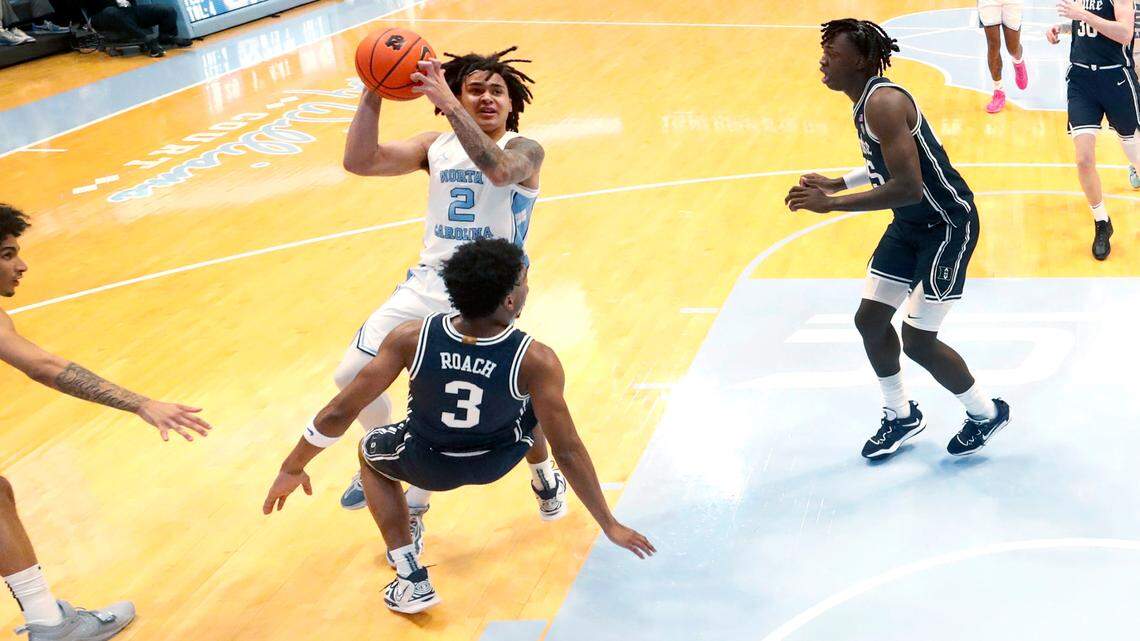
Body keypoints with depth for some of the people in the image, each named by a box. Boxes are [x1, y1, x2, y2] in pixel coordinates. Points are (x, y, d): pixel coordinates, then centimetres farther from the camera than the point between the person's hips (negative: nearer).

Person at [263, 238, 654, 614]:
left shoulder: (411, 338, -27)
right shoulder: (536, 361, -31)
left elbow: (338, 413, -21)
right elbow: (567, 451, -26)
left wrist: (293, 468, -5)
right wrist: (610, 525, -13)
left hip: (428, 464, 0)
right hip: (498, 460, 1)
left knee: (370, 452, 31)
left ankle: (412, 583, 18)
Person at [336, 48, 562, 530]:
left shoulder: (524, 150, -6)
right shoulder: (437, 147, 8)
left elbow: (498, 169, -32)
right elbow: (359, 162, -4)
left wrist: (448, 104, -38)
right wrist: (373, 94, -16)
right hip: (428, 282, 5)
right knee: (352, 375, 1)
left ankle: (544, 472, 21)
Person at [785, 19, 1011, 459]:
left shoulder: (883, 103, -27)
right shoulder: (867, 101, 4)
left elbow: (908, 187, -34)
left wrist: (830, 204, -30)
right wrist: (835, 184, 14)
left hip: (947, 225, -10)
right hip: (909, 224, 10)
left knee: (918, 340, -4)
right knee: (870, 318, 11)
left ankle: (986, 414, 20)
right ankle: (900, 416, 31)